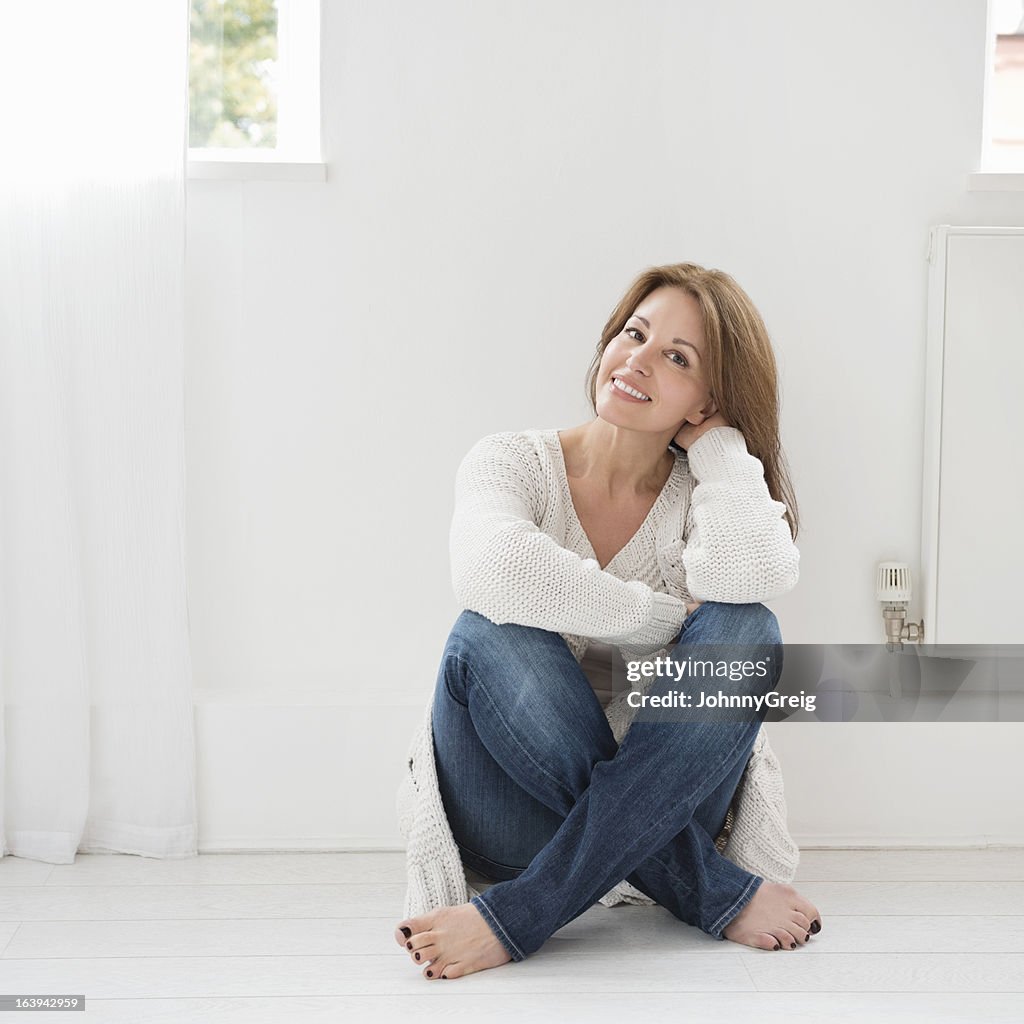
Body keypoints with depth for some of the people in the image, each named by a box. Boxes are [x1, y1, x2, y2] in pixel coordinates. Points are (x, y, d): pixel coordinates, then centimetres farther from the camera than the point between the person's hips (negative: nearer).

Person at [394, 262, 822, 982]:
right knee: (489, 639, -30)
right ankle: (717, 893, -24)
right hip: (518, 812, -1)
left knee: (746, 632, -24)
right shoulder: (514, 462, -2)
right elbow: (494, 571, -28)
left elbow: (752, 579, -25)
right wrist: (669, 619, -20)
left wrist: (718, 439, -9)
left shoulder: (698, 494, 2)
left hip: (660, 806, 2)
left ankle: (516, 915, -28)